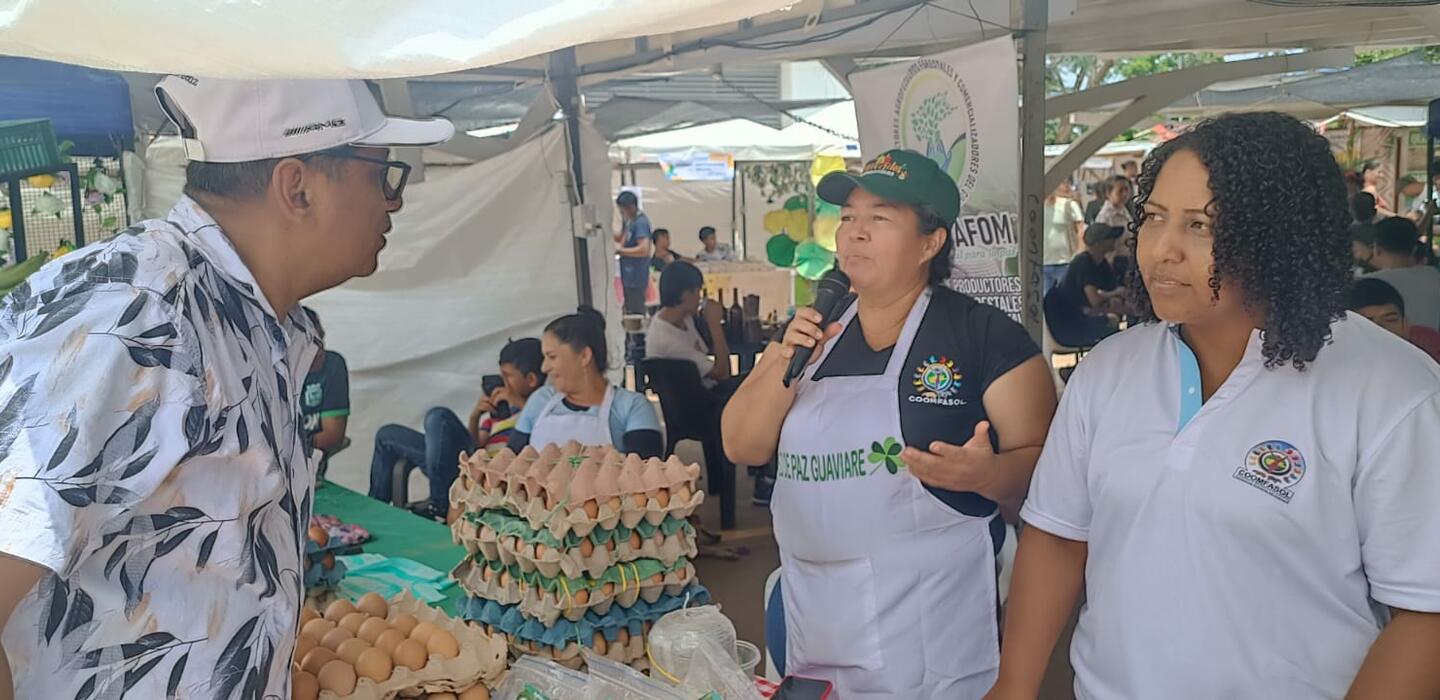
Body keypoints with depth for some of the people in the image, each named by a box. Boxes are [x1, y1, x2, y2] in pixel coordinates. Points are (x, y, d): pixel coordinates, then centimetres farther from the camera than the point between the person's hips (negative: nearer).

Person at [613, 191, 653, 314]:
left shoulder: (641, 222, -20)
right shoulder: (628, 220, 8)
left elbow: (644, 250, -29)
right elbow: (620, 237, 22)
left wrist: (620, 251, -23)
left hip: (636, 277, -10)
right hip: (628, 275, 10)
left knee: (636, 313, -3)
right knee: (629, 310, 19)